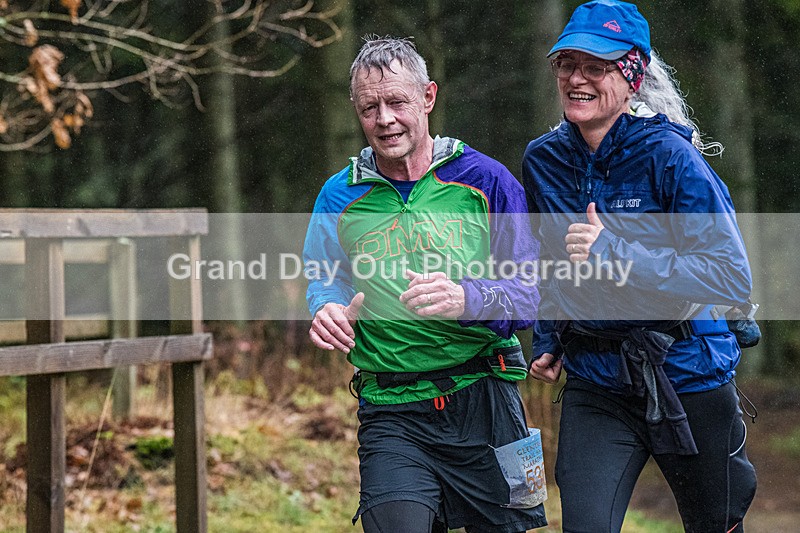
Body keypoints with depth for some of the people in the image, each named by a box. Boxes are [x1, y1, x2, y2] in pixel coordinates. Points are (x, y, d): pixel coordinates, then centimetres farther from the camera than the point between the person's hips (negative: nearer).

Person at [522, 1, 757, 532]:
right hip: (595, 384, 3)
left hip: (688, 378, -3)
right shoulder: (543, 160, 2)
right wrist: (547, 342, 14)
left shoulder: (667, 155, -14)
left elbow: (732, 277, -21)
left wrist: (613, 256, -25)